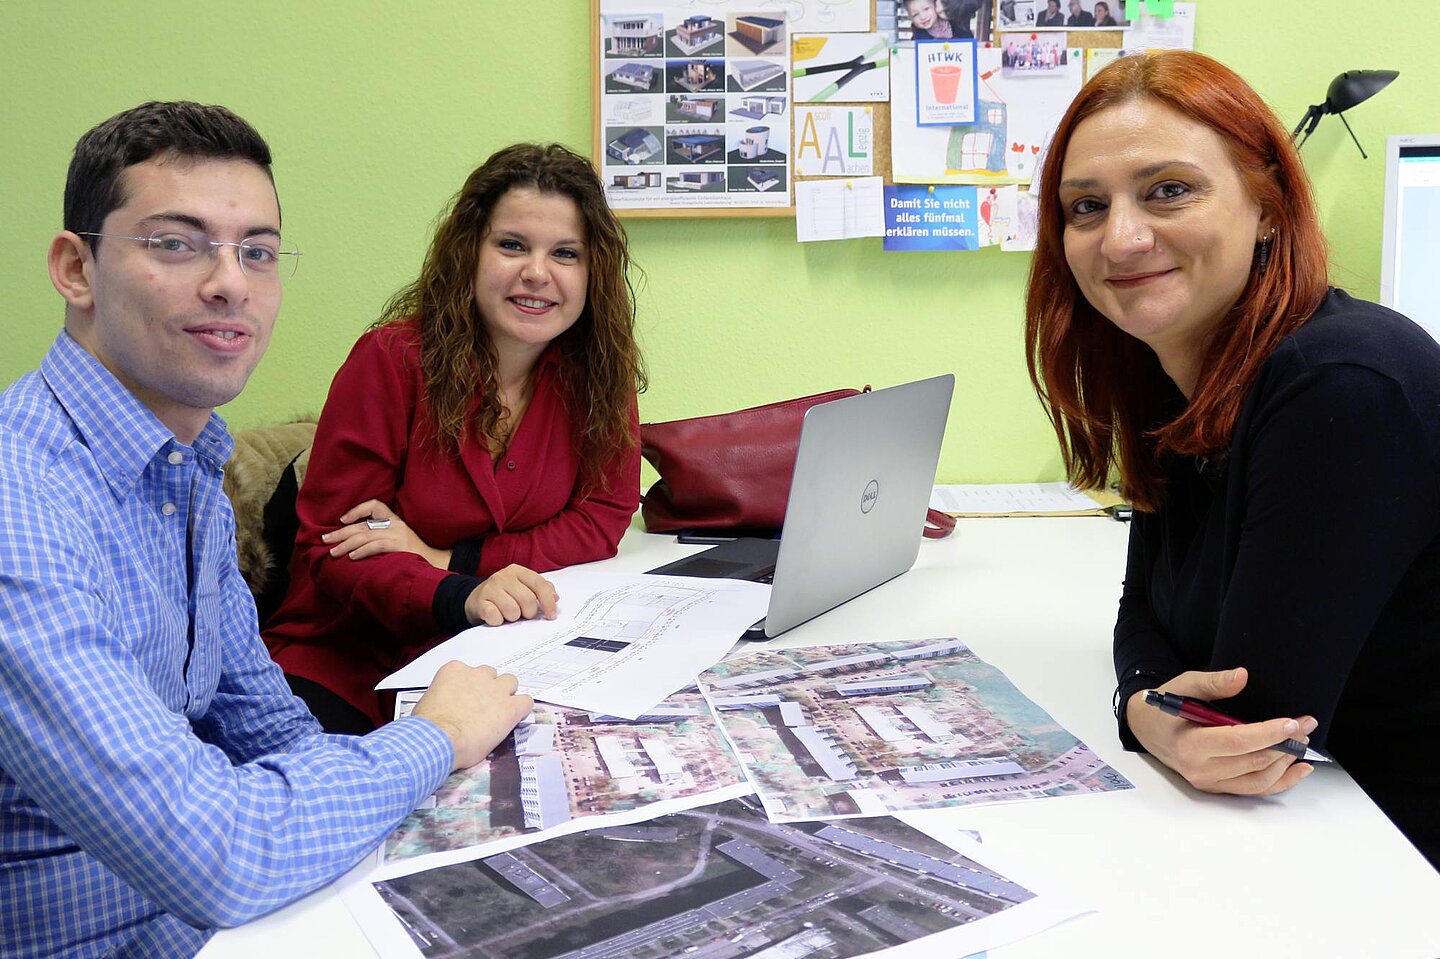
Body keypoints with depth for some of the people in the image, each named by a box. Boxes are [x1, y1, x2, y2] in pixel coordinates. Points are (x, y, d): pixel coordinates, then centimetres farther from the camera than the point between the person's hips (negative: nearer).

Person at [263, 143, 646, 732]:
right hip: (348, 657, -3)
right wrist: (461, 596, -31)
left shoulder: (599, 369, 0)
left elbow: (602, 520, -1)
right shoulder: (393, 359, -9)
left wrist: (444, 559, -15)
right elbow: (329, 549, -10)